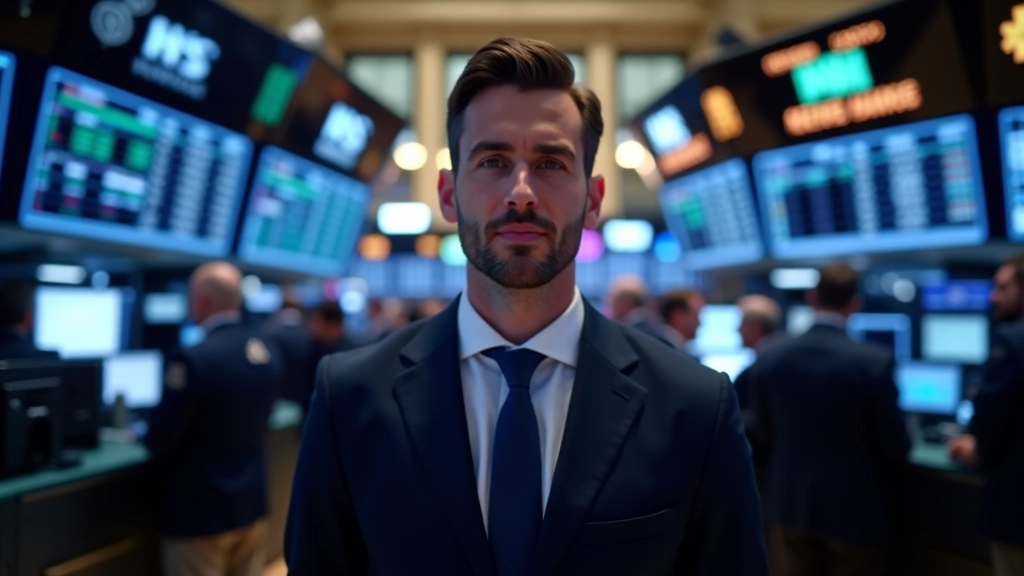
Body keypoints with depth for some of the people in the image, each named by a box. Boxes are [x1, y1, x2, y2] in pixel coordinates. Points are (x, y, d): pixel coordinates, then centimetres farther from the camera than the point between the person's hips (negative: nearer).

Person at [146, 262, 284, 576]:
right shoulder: (270, 352, 1)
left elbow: (159, 443, -15)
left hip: (200, 511, -6)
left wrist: (149, 434, 6)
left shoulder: (193, 359, -23)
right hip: (253, 502, 7)